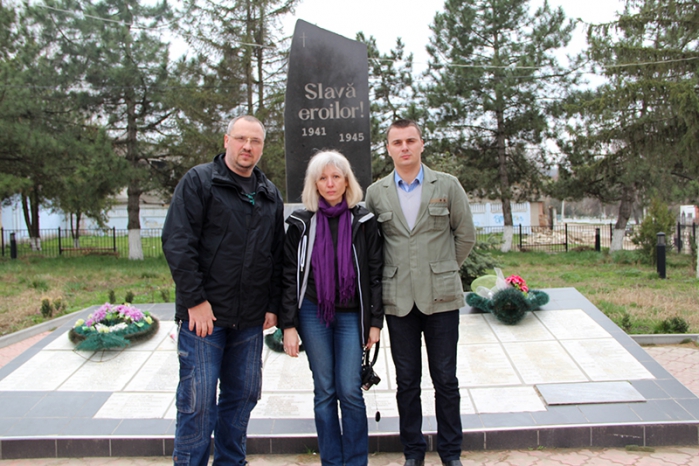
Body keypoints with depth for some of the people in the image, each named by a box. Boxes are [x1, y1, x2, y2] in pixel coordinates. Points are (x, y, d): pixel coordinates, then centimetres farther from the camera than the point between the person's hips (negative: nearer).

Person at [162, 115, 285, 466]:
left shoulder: (270, 195, 14)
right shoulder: (199, 181, -3)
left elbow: (277, 255, 16)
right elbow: (177, 243, -11)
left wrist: (273, 305, 9)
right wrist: (195, 300, -14)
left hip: (250, 319, 5)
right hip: (204, 313, -5)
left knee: (244, 394, 12)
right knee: (198, 399, -1)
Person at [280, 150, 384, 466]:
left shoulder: (363, 222, 2)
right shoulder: (301, 223, 2)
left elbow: (375, 274, 3)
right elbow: (289, 276, 2)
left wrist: (375, 322, -1)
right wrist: (288, 325, -4)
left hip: (350, 315, 0)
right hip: (312, 313, 1)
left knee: (350, 391, -2)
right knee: (324, 391, 7)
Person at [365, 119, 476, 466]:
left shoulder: (447, 186, 1)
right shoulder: (375, 193, 4)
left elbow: (466, 235, 8)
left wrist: (443, 269, 9)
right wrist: (393, 274, 8)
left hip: (441, 297, -1)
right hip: (398, 300, 1)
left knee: (445, 379, 8)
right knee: (406, 381, 10)